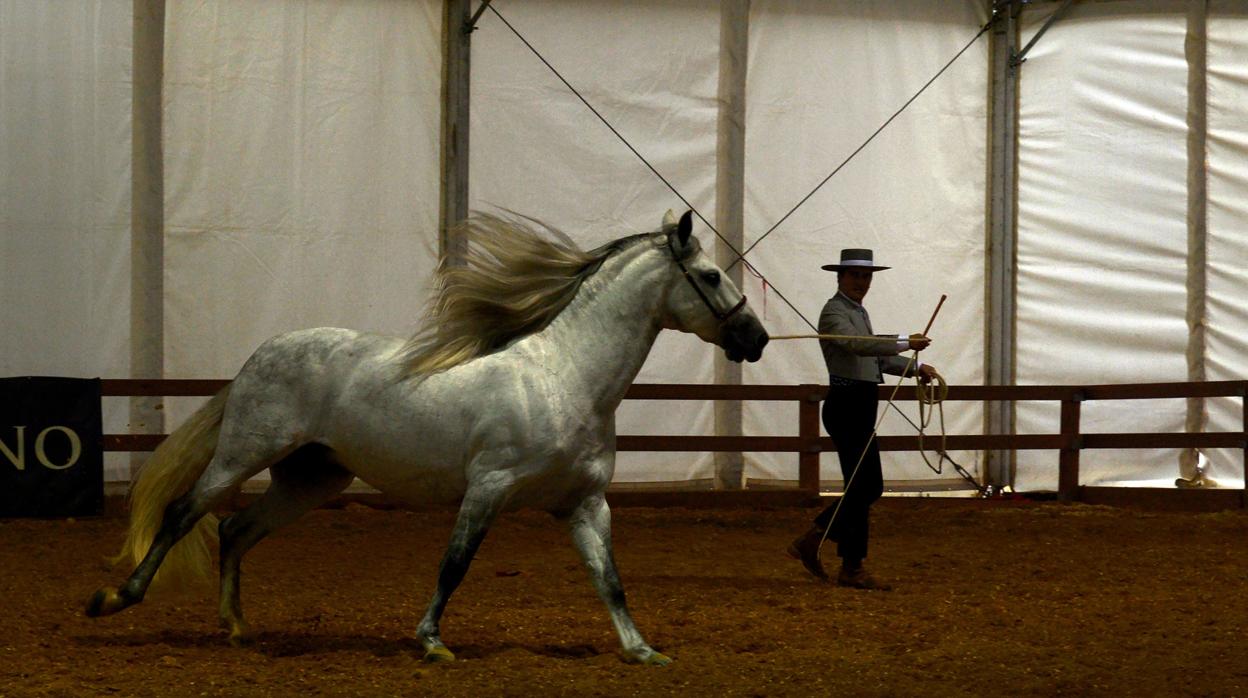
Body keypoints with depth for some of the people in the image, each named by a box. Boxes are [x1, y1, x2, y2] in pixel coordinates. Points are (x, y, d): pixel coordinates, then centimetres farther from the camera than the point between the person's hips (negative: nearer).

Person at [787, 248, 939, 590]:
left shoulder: (859, 312, 19)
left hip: (861, 407, 10)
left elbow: (874, 355, 28)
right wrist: (903, 343, -37)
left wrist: (915, 367, 19)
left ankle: (811, 541, 18)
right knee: (864, 486, -7)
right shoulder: (834, 312, -12)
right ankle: (852, 568, 0)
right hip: (847, 405, -10)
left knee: (868, 487, 12)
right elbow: (856, 344, -30)